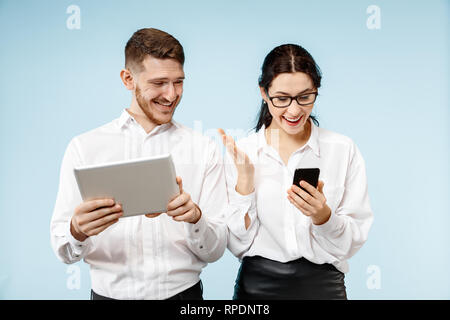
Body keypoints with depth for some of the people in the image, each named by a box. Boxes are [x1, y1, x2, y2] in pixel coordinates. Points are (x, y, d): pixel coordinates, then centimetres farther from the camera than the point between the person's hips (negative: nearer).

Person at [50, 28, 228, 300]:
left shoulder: (205, 150, -3)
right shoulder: (84, 147, -4)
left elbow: (215, 251, -5)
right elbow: (64, 252, -5)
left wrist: (194, 217, -24)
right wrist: (78, 231, -27)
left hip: (183, 293, 0)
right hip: (110, 293, 0)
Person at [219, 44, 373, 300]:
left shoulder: (344, 150, -6)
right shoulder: (241, 153, -5)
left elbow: (352, 243, -4)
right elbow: (238, 246, -6)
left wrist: (323, 216, -23)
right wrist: (244, 181, -16)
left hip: (323, 284, 0)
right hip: (258, 285, 1)